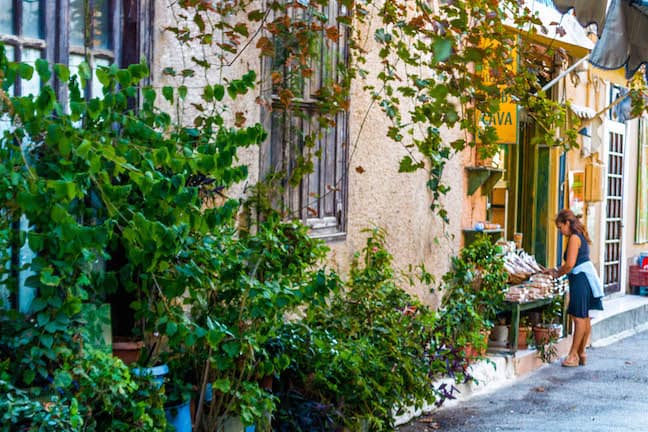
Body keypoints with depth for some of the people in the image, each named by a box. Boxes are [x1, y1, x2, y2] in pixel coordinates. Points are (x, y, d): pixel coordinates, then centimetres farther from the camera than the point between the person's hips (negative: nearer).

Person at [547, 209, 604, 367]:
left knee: (579, 317, -7)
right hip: (587, 277, 10)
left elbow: (570, 264, -19)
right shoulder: (580, 236, 17)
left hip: (581, 279, -10)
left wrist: (557, 274, -3)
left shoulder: (574, 238, -13)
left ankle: (574, 355, -4)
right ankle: (581, 354, 16)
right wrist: (557, 270, 12)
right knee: (584, 317, 11)